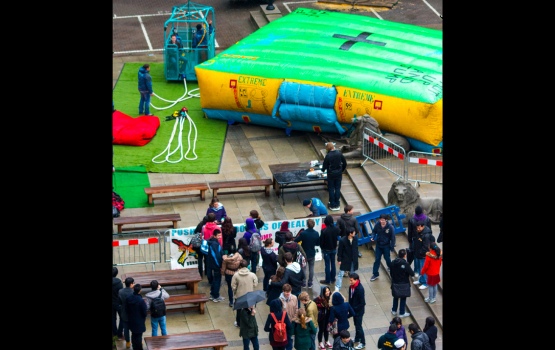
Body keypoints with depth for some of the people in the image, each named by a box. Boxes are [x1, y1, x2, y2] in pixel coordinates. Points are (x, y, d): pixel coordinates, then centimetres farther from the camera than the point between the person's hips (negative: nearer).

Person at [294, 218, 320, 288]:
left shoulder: (303, 233, -24)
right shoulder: (316, 233, -12)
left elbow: (295, 241, -18)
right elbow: (318, 243, 1)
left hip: (304, 254, -2)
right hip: (312, 254, 2)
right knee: (311, 268, 15)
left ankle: (303, 283, 19)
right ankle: (310, 283, 21)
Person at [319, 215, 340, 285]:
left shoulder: (324, 231, -26)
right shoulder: (336, 229, -13)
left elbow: (321, 241, -16)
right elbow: (340, 234, 7)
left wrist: (322, 247, 3)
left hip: (326, 250, -4)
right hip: (334, 249, 4)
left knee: (327, 265, 6)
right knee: (333, 263, 17)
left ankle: (327, 280, 15)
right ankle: (333, 279, 27)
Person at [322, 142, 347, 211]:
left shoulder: (328, 156, -17)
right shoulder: (339, 153, -7)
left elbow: (325, 166, -8)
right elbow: (345, 163, 1)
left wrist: (323, 169, 15)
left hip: (331, 175, -3)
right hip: (339, 174, 3)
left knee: (331, 189, 8)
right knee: (337, 189, 11)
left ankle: (333, 205, 10)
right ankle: (337, 205, 16)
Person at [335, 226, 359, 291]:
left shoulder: (355, 239, -8)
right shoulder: (342, 240, -21)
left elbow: (356, 248, 5)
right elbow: (340, 250, -12)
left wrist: (356, 258, 9)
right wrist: (339, 260, -8)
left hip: (353, 259, 4)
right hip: (345, 260, -4)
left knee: (352, 273, 18)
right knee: (341, 274, 1)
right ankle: (337, 287, 7)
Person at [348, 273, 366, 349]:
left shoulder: (360, 289, -29)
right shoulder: (352, 286, -6)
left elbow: (362, 303, -24)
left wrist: (354, 309, -20)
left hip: (359, 310, -7)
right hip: (354, 309, 7)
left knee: (358, 326, 3)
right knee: (356, 324, 24)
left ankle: (363, 343, 16)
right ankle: (357, 338, 43)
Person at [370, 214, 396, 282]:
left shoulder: (390, 227, -22)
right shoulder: (377, 225, -15)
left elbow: (393, 237, -13)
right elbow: (374, 231, 5)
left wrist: (392, 247, -12)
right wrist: (372, 237, -15)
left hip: (386, 246, -2)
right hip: (378, 245, 3)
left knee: (387, 258, 13)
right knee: (377, 259, 7)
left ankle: (391, 268, 44)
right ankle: (375, 274, 14)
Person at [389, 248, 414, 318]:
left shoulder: (393, 262, -8)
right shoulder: (405, 264, -24)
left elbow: (391, 272, 2)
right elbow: (412, 273, -21)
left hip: (395, 283, 5)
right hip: (404, 284, -5)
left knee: (395, 297, 23)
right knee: (403, 298, 11)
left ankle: (394, 311, 34)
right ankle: (402, 313, 20)